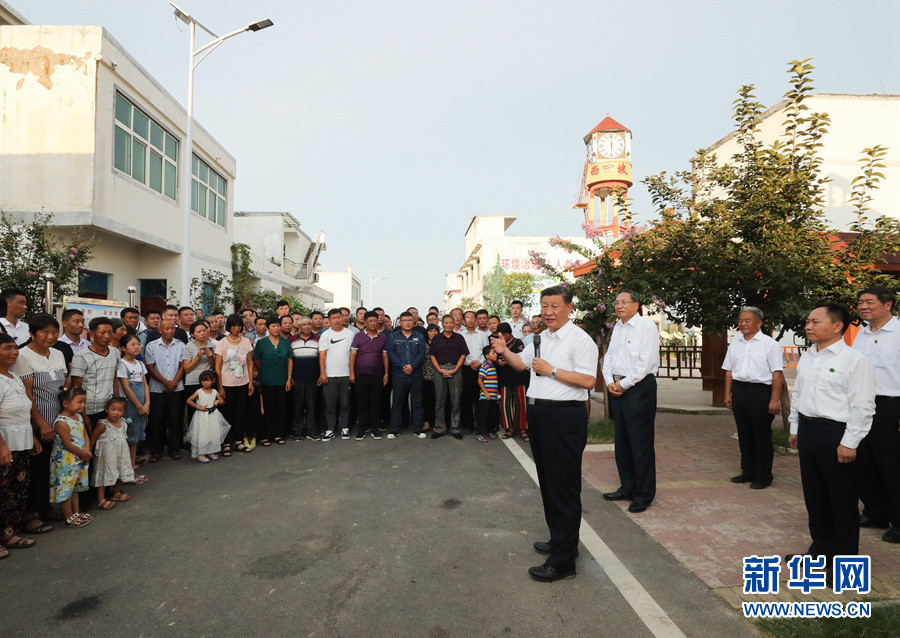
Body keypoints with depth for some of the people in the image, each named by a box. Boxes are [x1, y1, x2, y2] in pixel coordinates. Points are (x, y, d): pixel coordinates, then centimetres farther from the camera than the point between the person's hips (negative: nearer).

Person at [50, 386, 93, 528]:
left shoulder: (79, 417, 5)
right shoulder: (62, 422, -22)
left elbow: (85, 435, 9)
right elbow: (68, 444, -22)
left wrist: (87, 451, -5)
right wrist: (84, 454, -13)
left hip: (79, 460, 9)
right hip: (65, 462, -9)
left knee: (75, 487, 20)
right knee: (65, 489, 4)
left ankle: (76, 513, 32)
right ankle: (69, 518, 13)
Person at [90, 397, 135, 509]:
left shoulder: (122, 424, 2)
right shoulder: (103, 425, -19)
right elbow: (92, 438, -11)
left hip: (120, 455, 7)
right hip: (106, 456, -7)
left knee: (119, 474, 19)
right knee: (104, 477, -1)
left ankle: (116, 493, 37)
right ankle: (101, 500, 7)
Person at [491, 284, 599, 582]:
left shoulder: (580, 339, -11)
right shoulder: (542, 339, 16)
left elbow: (588, 380, -20)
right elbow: (521, 363, 24)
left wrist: (551, 370, -18)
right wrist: (505, 352, 5)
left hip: (565, 417, -9)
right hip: (539, 413, 9)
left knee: (564, 487, -3)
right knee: (547, 481, 19)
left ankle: (563, 561, 5)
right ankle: (559, 539, 35)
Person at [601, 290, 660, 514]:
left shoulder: (647, 327, -8)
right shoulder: (617, 328, 16)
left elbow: (646, 361, -15)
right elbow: (609, 357, 16)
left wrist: (624, 384, -12)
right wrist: (610, 382, 1)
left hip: (639, 387, -8)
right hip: (617, 388, 8)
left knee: (641, 442, -3)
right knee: (621, 441, 13)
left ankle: (643, 495, 8)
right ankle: (627, 487, 26)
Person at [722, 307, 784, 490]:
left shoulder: (770, 344, -6)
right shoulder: (735, 344, 14)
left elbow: (777, 373, -11)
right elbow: (729, 370, 16)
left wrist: (775, 399, -16)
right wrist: (728, 394, 11)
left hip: (761, 392, -6)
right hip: (739, 390, 6)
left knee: (762, 436, 2)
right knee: (744, 434, 13)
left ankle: (763, 476, 14)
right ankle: (748, 471, 25)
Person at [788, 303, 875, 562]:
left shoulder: (855, 360, -13)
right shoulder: (806, 358, 10)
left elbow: (862, 407, -15)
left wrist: (849, 443, -16)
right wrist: (795, 429, 17)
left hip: (835, 434, -7)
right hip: (807, 430, 7)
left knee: (842, 500, 6)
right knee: (813, 495, 17)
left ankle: (845, 557, 21)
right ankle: (821, 547, 33)